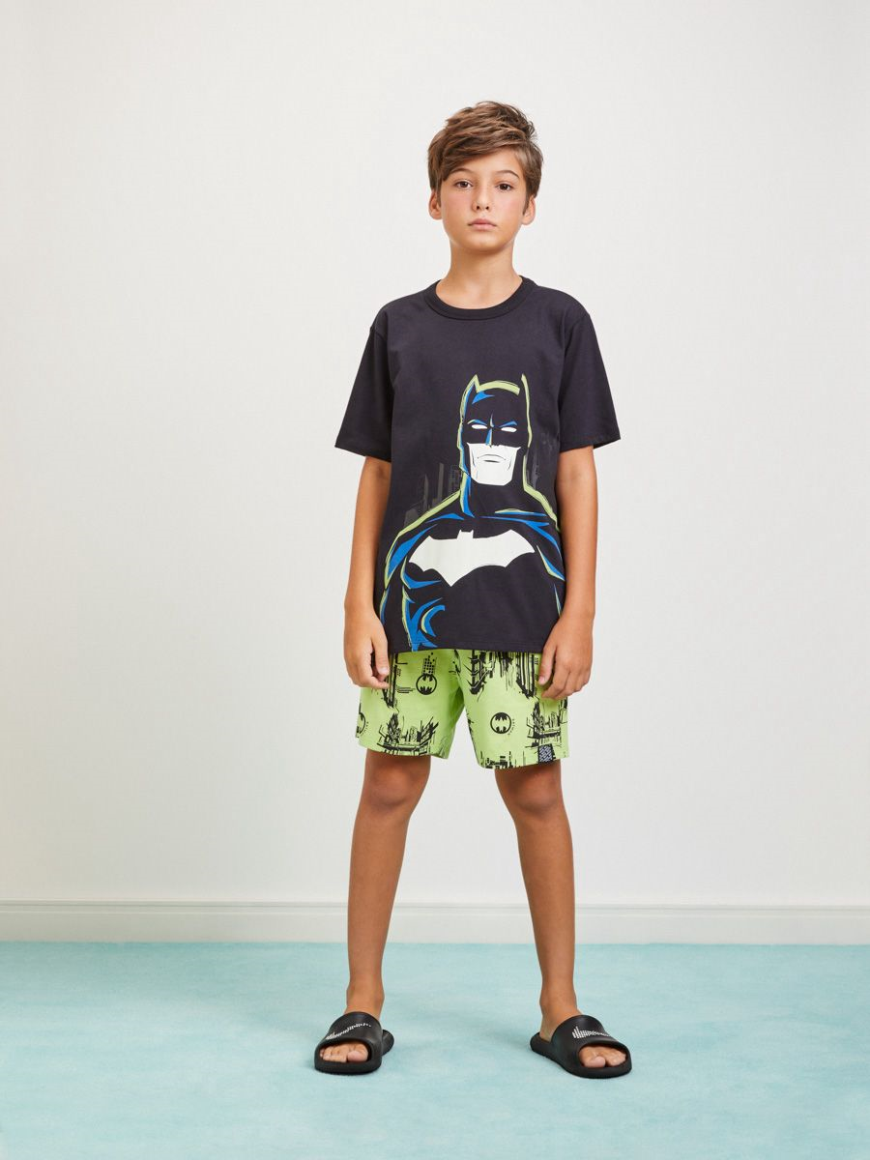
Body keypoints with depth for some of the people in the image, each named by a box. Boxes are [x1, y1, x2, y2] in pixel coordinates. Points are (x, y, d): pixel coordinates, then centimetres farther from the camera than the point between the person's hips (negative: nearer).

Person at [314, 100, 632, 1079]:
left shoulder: (558, 323, 3)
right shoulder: (400, 327, 7)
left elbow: (576, 474, 2)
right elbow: (376, 476, 7)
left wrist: (579, 611, -4)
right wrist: (360, 605, 0)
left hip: (523, 605, -1)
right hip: (414, 601, 1)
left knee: (535, 792, 4)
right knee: (389, 787, 4)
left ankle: (560, 1007, 19)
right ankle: (362, 1005, 18)